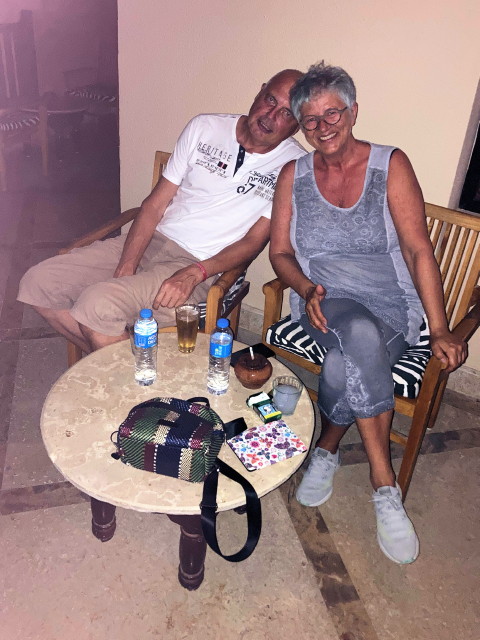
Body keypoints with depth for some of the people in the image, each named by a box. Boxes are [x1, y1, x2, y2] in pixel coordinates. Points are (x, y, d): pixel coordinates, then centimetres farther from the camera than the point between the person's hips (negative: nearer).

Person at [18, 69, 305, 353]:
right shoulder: (205, 127, 4)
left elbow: (254, 241, -7)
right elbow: (156, 204, 2)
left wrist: (195, 274, -22)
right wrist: (125, 269, -9)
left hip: (200, 266, -5)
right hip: (150, 240, 6)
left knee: (97, 303, -28)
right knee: (39, 282, -5)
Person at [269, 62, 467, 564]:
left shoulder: (390, 165, 1)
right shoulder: (293, 175, 9)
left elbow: (418, 249, -5)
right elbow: (280, 252, 9)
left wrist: (440, 330, -13)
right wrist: (308, 290, -13)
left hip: (392, 306, 0)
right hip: (324, 303, 1)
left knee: (344, 366, -33)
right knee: (360, 337, -35)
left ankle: (327, 448, -3)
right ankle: (384, 485, -21)